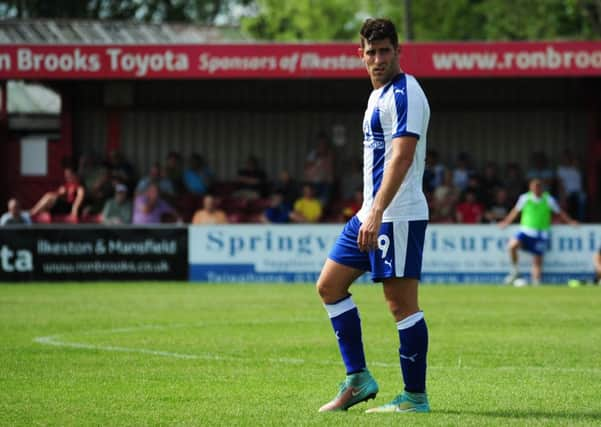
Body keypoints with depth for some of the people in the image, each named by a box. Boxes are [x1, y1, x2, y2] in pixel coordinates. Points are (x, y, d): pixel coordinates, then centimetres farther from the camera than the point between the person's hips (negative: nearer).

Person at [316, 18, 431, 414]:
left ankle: (415, 397, -2)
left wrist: (377, 211, -30)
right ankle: (358, 379, 15)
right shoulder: (379, 95, 18)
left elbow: (401, 157, -23)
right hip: (371, 215, 11)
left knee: (402, 303, -7)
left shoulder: (404, 94, -14)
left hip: (398, 216, -11)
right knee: (330, 285, 12)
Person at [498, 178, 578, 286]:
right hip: (526, 231, 0)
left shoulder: (548, 199, 0)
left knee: (537, 260, 1)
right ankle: (515, 271, -7)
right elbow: (515, 211, 12)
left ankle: (536, 283, 10)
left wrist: (570, 221, 2)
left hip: (541, 235, 0)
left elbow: (559, 212, 9)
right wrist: (506, 222, 8)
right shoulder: (525, 198, 0)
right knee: (513, 245, -25)